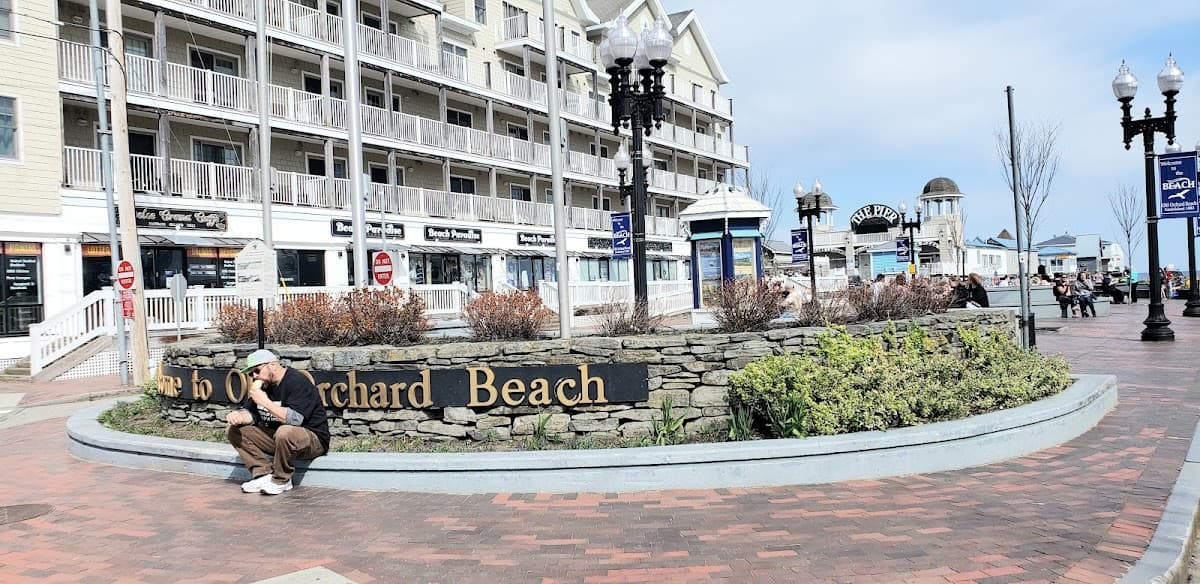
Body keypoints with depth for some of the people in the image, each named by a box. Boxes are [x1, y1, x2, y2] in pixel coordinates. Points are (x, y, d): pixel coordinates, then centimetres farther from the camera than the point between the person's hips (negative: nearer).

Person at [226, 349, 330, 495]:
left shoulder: (297, 382, -19)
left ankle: (281, 480, -17)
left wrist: (265, 401, -26)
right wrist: (239, 416, -18)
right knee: (234, 431, 0)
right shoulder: (262, 385, 8)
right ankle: (263, 474, -9)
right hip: (276, 437, 9)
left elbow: (295, 419, -30)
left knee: (285, 432, -41)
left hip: (313, 440, -8)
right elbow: (250, 412, 6)